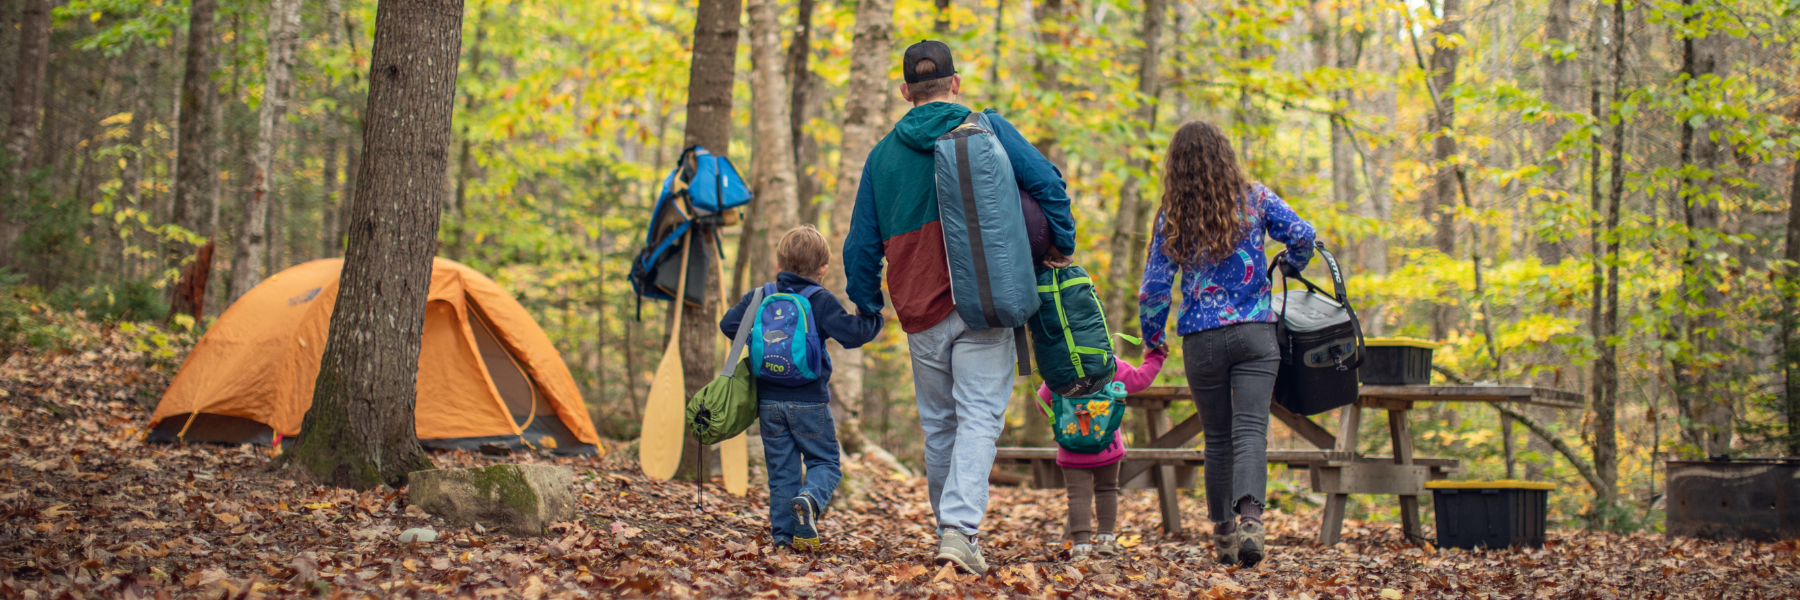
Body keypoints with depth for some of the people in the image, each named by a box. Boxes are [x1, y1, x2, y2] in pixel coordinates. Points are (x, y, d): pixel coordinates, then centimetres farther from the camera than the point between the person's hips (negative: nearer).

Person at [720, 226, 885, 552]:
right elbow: (852, 333, -13)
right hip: (809, 402, -3)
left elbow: (728, 325, 7)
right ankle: (810, 499, -24)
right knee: (824, 461, 6)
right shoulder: (820, 301, -6)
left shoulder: (760, 297, 6)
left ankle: (783, 531, 3)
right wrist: (873, 317, 5)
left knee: (781, 468, 10)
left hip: (768, 400, 4)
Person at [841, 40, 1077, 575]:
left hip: (921, 315, 3)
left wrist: (866, 308, 24)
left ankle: (952, 531, 22)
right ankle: (960, 528, -21)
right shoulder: (987, 128, 2)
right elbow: (1047, 182, -7)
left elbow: (862, 244, 13)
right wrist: (1062, 245, 5)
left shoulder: (883, 154, 10)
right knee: (978, 417, -5)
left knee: (938, 425, 14)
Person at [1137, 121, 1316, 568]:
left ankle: (1223, 531, 17)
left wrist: (1153, 341, 14)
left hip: (1201, 341, 1)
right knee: (1250, 429, -9)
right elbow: (1302, 236, -6)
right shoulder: (1254, 199, 2)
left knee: (1218, 438, 13)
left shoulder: (1172, 217, 1)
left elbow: (1154, 288, 1)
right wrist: (1293, 265, 17)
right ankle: (1250, 514, -32)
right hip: (1254, 332, -1)